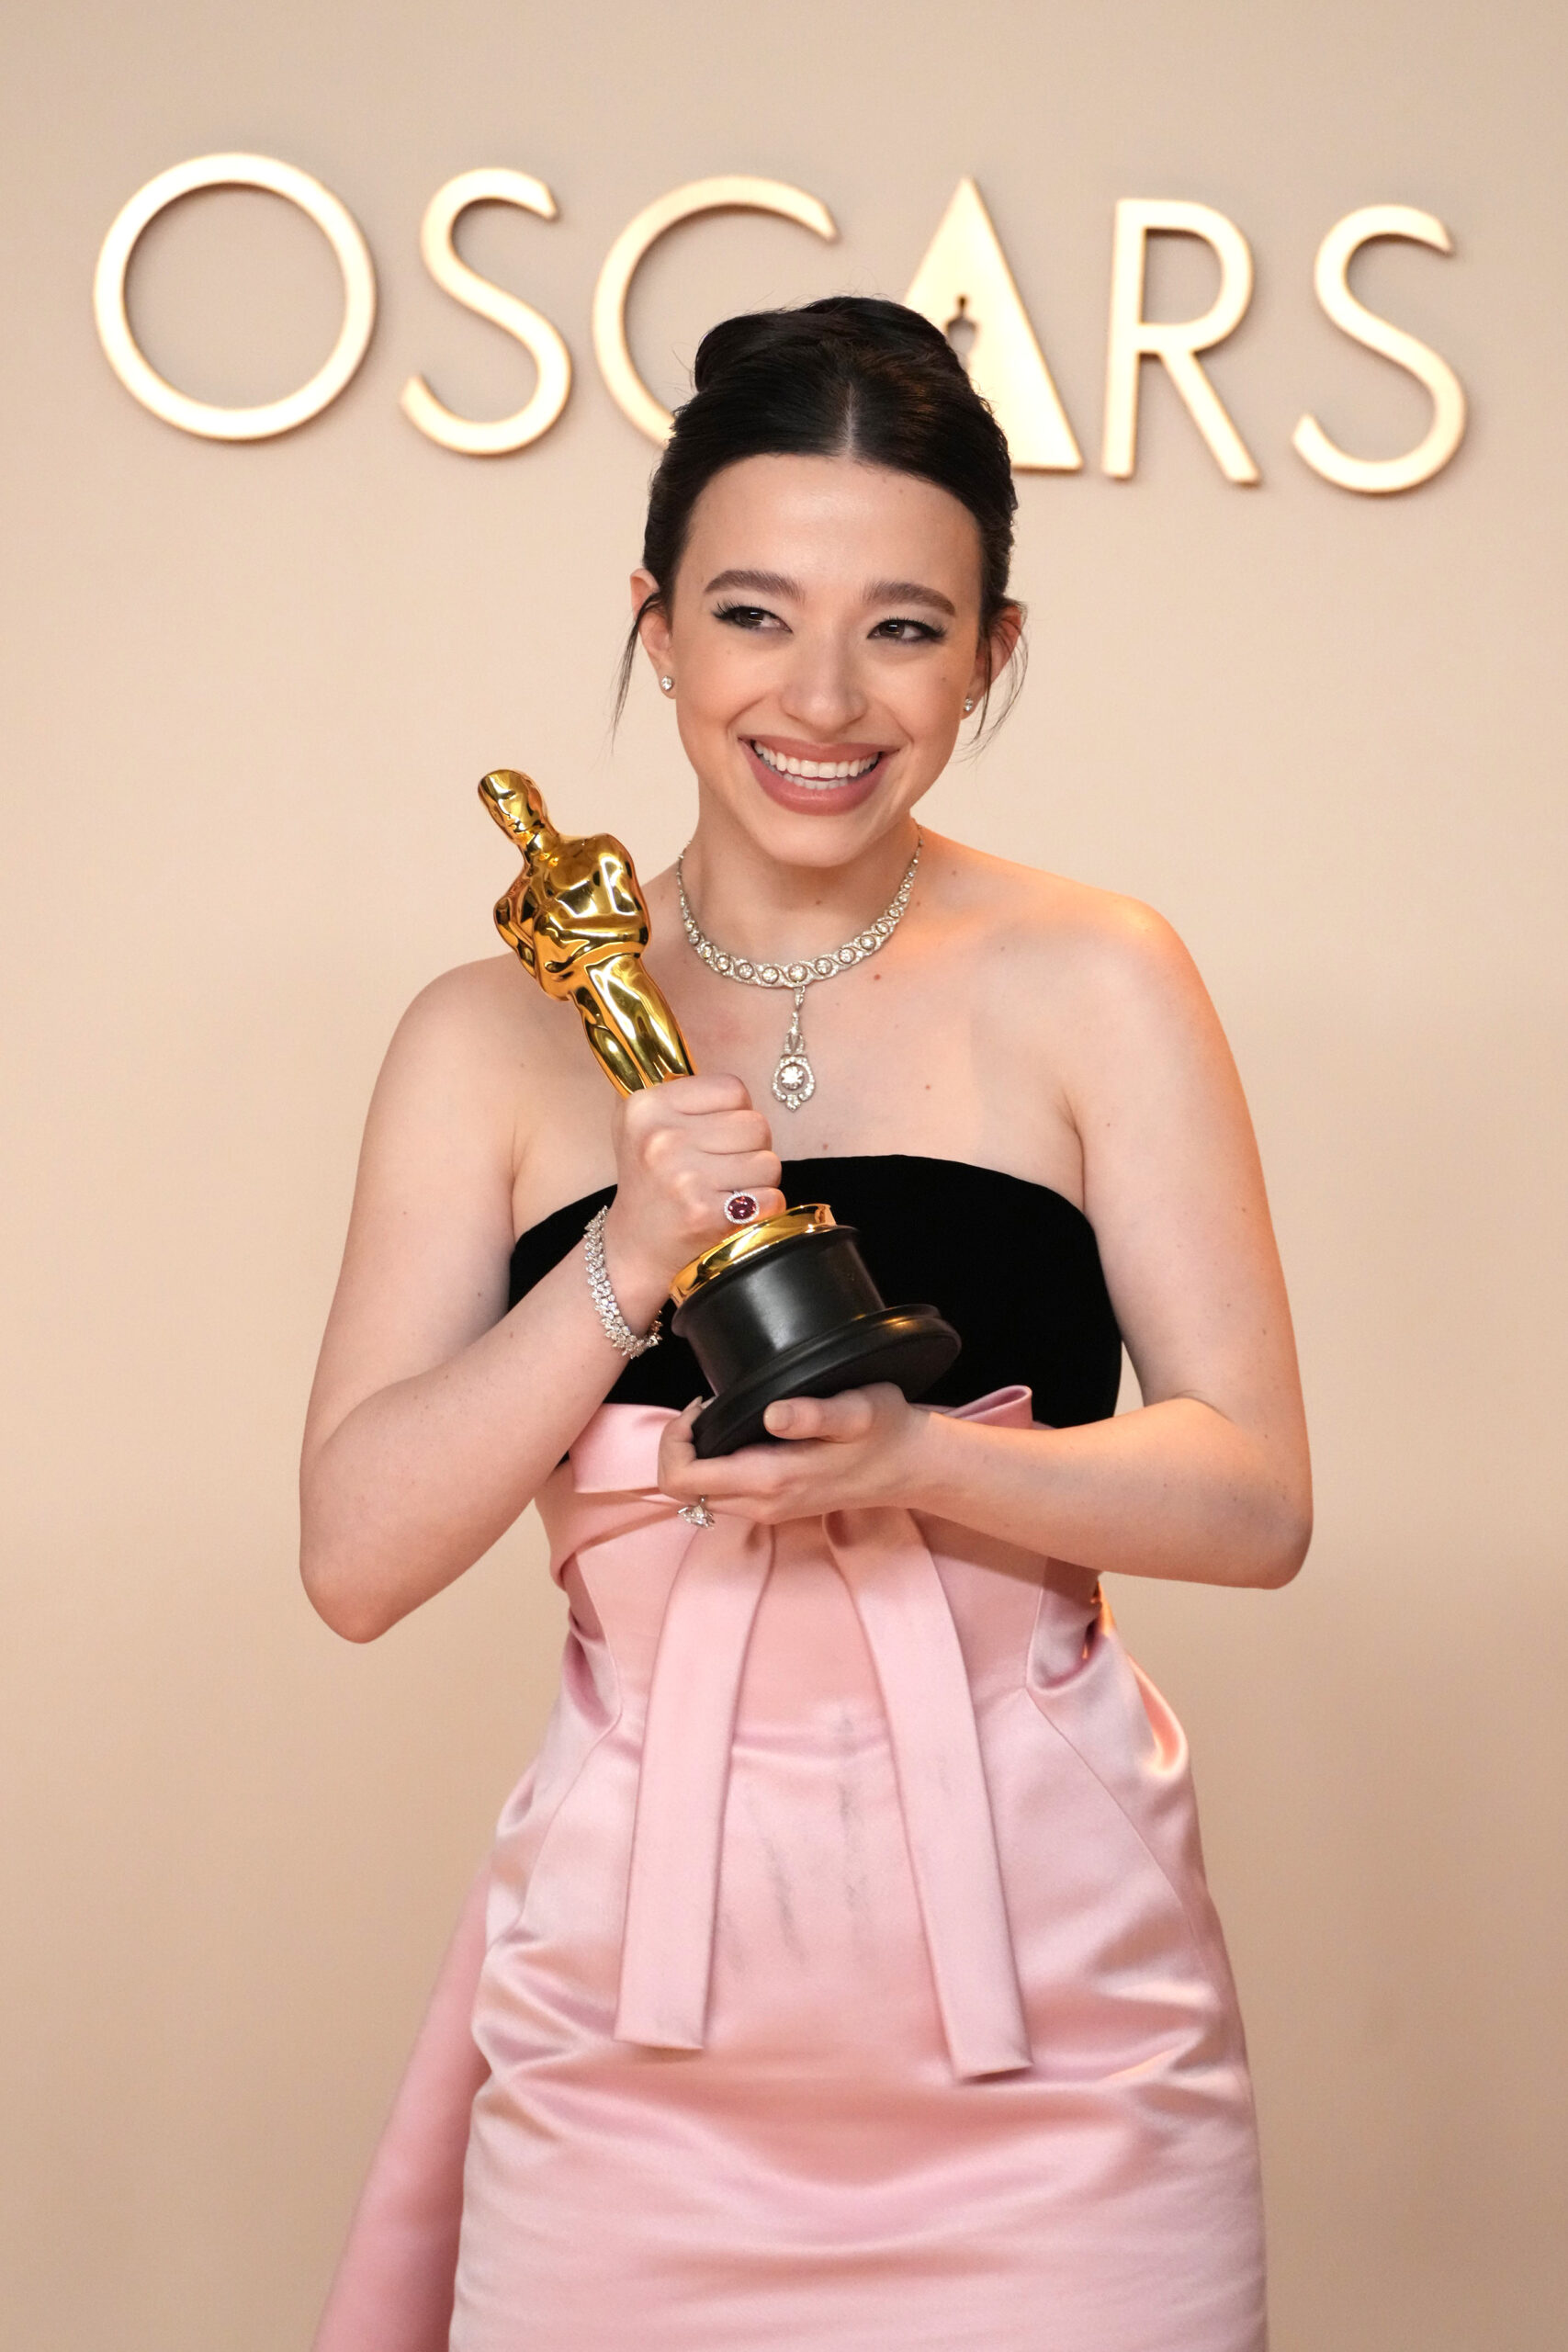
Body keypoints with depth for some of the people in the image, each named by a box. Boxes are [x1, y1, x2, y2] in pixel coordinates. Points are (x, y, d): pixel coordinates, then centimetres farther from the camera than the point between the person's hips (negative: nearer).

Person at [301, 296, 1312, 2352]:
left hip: (1042, 1983, -1)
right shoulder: (498, 1037, 3)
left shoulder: (1093, 987, -1)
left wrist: (909, 1455, -20)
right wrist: (627, 1270, -15)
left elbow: (1254, 1495, -3)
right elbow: (356, 1556, -2)